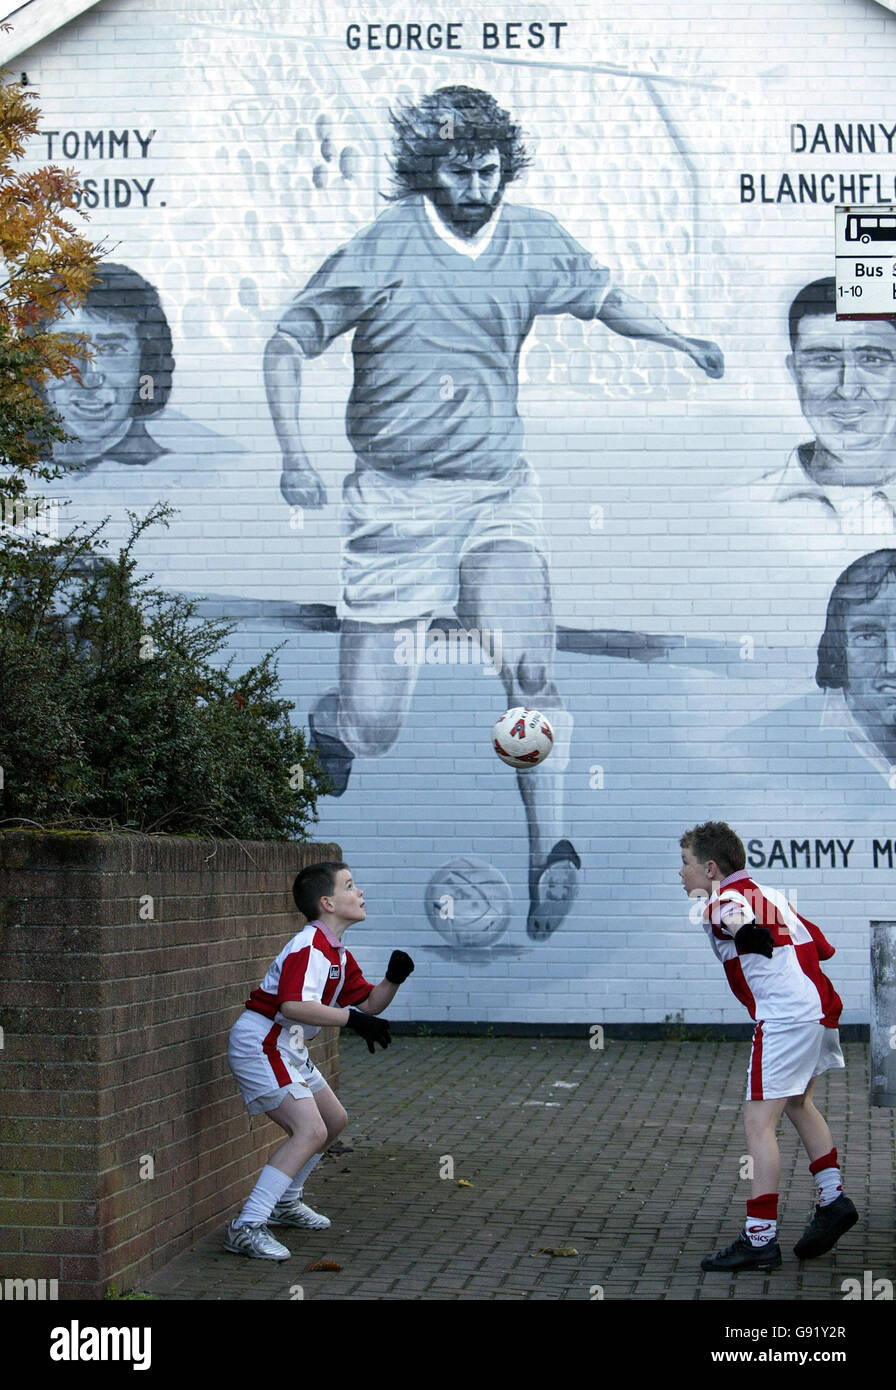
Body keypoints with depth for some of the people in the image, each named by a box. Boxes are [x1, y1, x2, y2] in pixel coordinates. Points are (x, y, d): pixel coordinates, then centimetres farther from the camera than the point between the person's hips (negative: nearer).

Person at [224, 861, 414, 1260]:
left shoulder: (337, 953, 13)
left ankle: (285, 1202, 35)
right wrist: (352, 1019, -34)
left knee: (334, 1120, 21)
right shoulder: (309, 946, -20)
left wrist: (393, 979, -1)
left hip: (287, 1048, 11)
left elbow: (368, 1002, 18)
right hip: (259, 1044, -11)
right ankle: (246, 1228, -22)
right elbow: (293, 1005, -34)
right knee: (310, 1130, -21)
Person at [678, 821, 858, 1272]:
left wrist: (743, 929, -51)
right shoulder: (766, 894, 19)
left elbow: (739, 916, -32)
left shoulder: (726, 900, -7)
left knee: (759, 1121, -9)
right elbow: (821, 946, 24)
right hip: (821, 1008, 10)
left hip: (785, 1017, -10)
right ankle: (833, 1200, 32)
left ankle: (760, 1239, -11)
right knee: (797, 1102, 29)